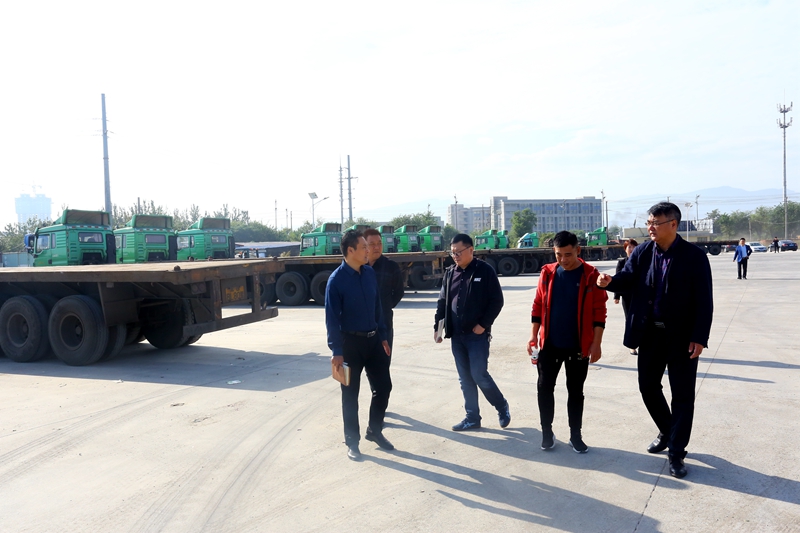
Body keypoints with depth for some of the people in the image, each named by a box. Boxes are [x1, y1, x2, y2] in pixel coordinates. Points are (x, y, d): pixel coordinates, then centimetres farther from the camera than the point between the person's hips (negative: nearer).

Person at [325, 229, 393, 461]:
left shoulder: (369, 273, 3)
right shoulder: (337, 279, -14)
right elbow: (332, 317, -13)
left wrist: (383, 337, 12)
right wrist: (336, 351, -15)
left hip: (373, 340, 6)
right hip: (351, 343, -6)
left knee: (383, 385, 10)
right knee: (350, 394, 6)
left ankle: (375, 431, 30)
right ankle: (352, 442, 21)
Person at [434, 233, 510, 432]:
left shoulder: (485, 271, -7)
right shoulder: (450, 273, 8)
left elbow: (497, 301, -8)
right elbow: (442, 302, 13)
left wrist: (483, 324, -13)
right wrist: (437, 326, 6)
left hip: (477, 335, -5)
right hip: (456, 335, 5)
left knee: (479, 375, -5)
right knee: (465, 379, 10)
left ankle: (502, 406, 19)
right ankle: (472, 417, 21)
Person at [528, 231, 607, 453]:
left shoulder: (591, 275, -8)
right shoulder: (547, 273, 0)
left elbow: (599, 312, -7)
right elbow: (538, 305, 5)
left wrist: (596, 343, -11)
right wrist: (534, 335, 1)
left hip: (578, 346, -2)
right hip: (549, 343, 2)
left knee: (576, 392, 10)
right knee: (544, 388, 6)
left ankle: (575, 436, 24)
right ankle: (547, 432, 22)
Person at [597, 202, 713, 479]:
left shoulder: (695, 256, -11)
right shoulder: (642, 252, -1)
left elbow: (704, 300, -12)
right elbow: (627, 280, -2)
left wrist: (700, 338, -16)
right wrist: (610, 281, -26)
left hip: (682, 336, -4)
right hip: (650, 333, 4)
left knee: (682, 394, 4)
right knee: (648, 386, 13)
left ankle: (676, 453, 17)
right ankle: (667, 432, 38)